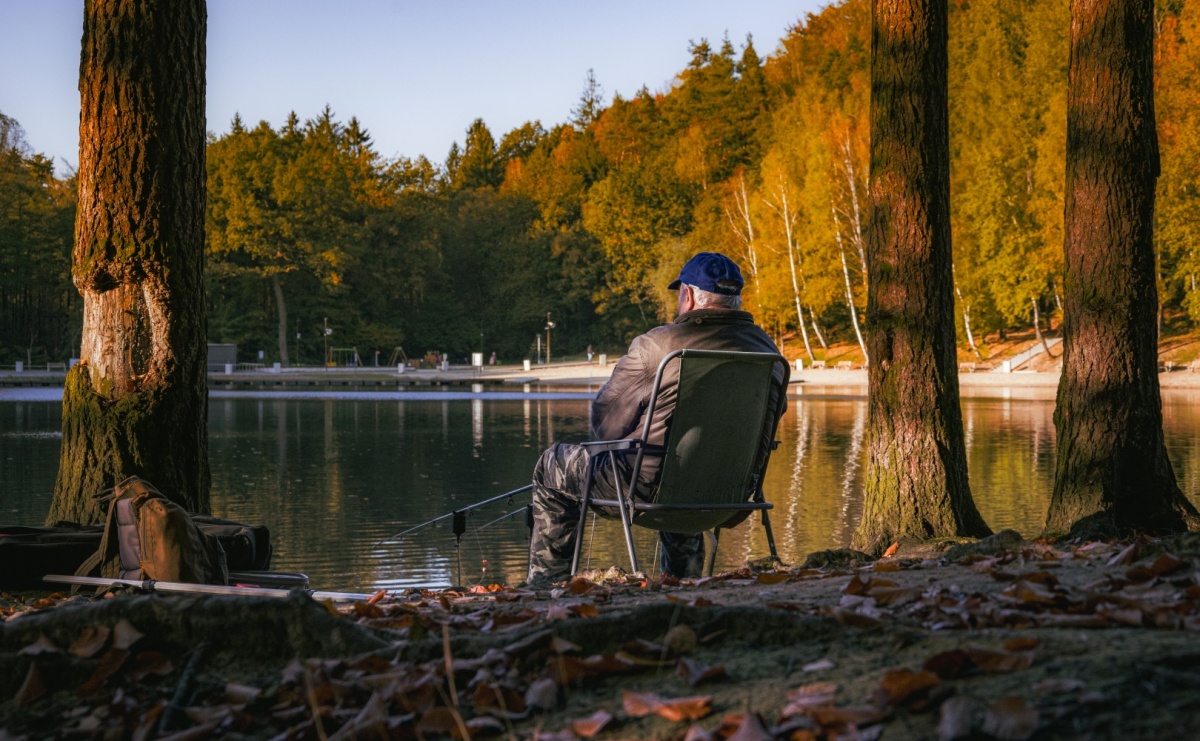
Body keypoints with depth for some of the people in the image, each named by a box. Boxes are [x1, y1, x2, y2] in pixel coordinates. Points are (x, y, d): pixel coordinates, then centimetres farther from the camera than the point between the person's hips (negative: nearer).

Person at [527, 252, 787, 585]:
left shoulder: (656, 345, -15)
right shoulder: (768, 351, 0)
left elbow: (605, 427, -9)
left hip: (652, 488, -6)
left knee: (552, 466, 19)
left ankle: (546, 583, 26)